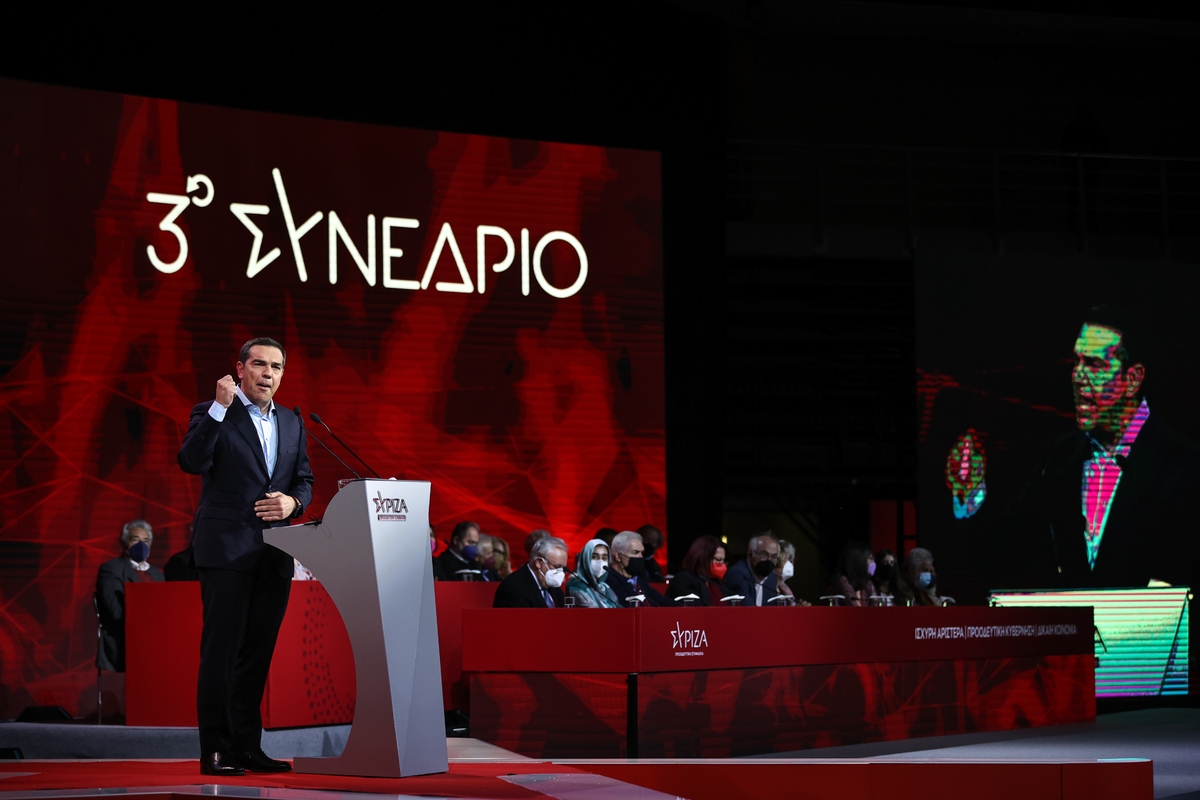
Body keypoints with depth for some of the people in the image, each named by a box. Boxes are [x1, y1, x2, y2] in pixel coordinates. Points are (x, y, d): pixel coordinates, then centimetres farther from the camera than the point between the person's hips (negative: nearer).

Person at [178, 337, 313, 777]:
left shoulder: (292, 423, 17)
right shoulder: (212, 415, -1)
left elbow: (305, 480, 18)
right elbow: (192, 462, -17)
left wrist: (293, 502, -4)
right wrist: (219, 407, -21)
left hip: (274, 554, 6)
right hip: (226, 550, -6)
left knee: (257, 651, 8)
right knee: (221, 650, -5)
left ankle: (247, 746, 14)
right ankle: (215, 750, -3)